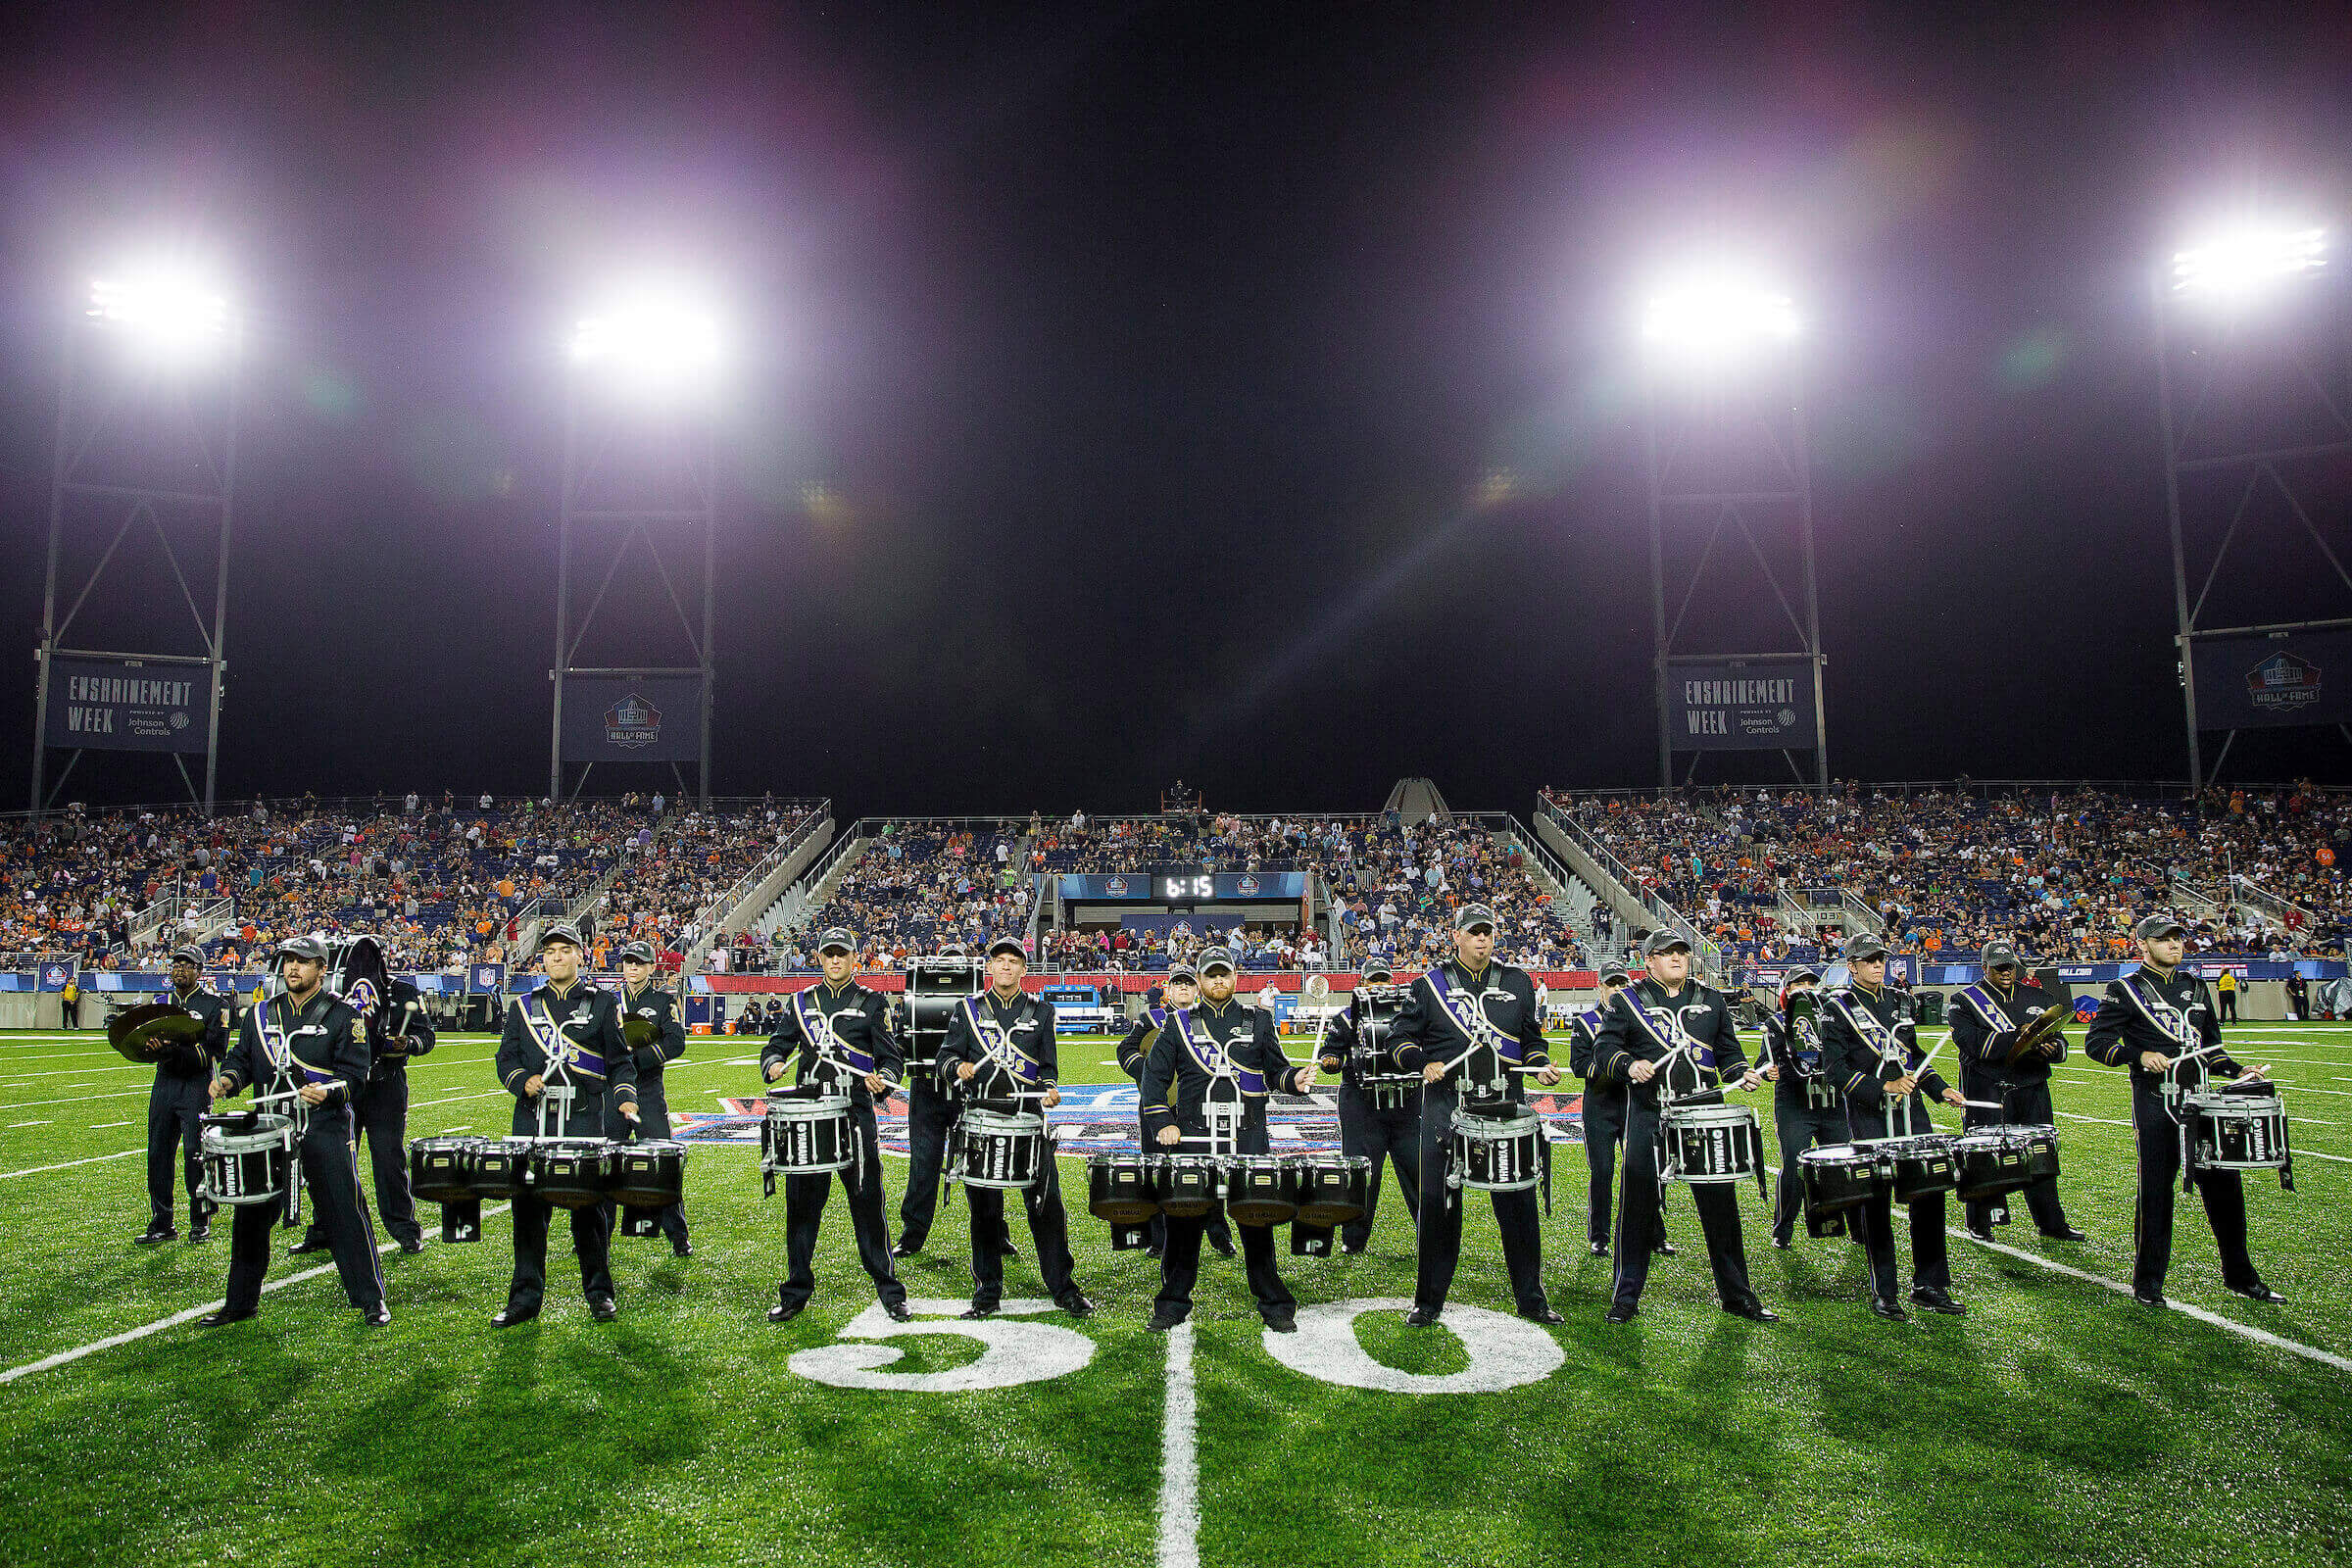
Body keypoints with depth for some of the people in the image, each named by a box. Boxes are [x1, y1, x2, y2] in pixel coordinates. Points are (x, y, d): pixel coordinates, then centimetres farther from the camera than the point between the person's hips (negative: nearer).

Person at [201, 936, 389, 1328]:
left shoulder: (342, 1016, -1)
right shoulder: (260, 1015, 14)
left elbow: (355, 1074, -6)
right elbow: (242, 1058, 17)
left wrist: (328, 1093, -24)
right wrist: (228, 1079, -5)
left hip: (325, 1128, -4)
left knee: (345, 1214, -4)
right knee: (251, 1215, 9)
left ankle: (371, 1302, 5)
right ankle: (240, 1303, 28)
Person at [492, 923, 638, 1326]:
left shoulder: (602, 1002, 8)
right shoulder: (523, 1006, 15)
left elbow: (620, 1059, 7)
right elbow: (506, 1058, 13)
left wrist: (625, 1096, -9)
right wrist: (523, 1080, -8)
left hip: (583, 1118, -2)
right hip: (532, 1119, 2)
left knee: (587, 1206, 0)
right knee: (528, 1206, 3)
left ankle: (599, 1293, 13)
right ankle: (525, 1297, 15)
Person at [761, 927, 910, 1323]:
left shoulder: (872, 1003, 5)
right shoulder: (801, 1003, 14)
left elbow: (892, 1058, 3)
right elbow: (777, 1045, 15)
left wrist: (882, 1078, -18)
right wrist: (773, 1064, -7)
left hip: (856, 1114, -3)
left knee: (867, 1202, -1)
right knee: (801, 1204, 7)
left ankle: (889, 1291, 10)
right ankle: (796, 1293, 21)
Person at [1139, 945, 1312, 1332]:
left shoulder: (1257, 1021, 12)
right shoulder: (1180, 1024, 9)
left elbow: (1275, 1069, 16)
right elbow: (1154, 1074, 8)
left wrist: (1294, 1080, -6)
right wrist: (1163, 1122, -2)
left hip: (1248, 1140, 0)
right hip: (1193, 1139, 0)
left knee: (1257, 1222, 2)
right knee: (1184, 1223, 3)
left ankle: (1275, 1305, 15)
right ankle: (1172, 1304, 18)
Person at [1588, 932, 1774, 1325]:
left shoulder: (1712, 1000, 14)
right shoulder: (1627, 1002, 4)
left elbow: (1728, 1049, 19)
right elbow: (1604, 1048, 1)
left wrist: (1741, 1074, 0)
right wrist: (1629, 1064, -17)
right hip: (1649, 1118, -2)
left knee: (1720, 1205, 6)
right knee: (1637, 1206, 1)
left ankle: (1737, 1294, 21)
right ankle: (1625, 1296, 12)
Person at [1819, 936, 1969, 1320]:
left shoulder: (1898, 1000, 15)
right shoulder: (1837, 1006, -4)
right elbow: (1836, 1069, -10)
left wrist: (1940, 1088, 12)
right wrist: (1882, 1088, -18)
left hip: (1911, 1108, 6)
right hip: (1869, 1116, -6)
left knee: (1929, 1191, 4)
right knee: (1876, 1200, -1)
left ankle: (1930, 1285, 17)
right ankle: (1882, 1292, 10)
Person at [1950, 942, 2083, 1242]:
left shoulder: (2038, 998, 15)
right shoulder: (1966, 1001, 0)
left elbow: (2060, 1041, 11)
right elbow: (1973, 1043, -14)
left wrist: (2052, 1049, -13)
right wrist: (2019, 1038, -22)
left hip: (2032, 1088, 4)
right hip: (1987, 1090, -4)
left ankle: (2051, 1221, 22)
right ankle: (1980, 1223, 12)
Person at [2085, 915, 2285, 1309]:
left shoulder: (2194, 986, 17)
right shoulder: (2125, 990, -2)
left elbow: (2209, 1045, 26)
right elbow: (2095, 1042, -6)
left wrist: (2237, 1072, 11)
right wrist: (2139, 1056, -19)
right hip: (2156, 1102, -5)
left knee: (2224, 1183, 7)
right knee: (2155, 1191, -1)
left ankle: (2239, 1275, 24)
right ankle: (2148, 1281, 10)